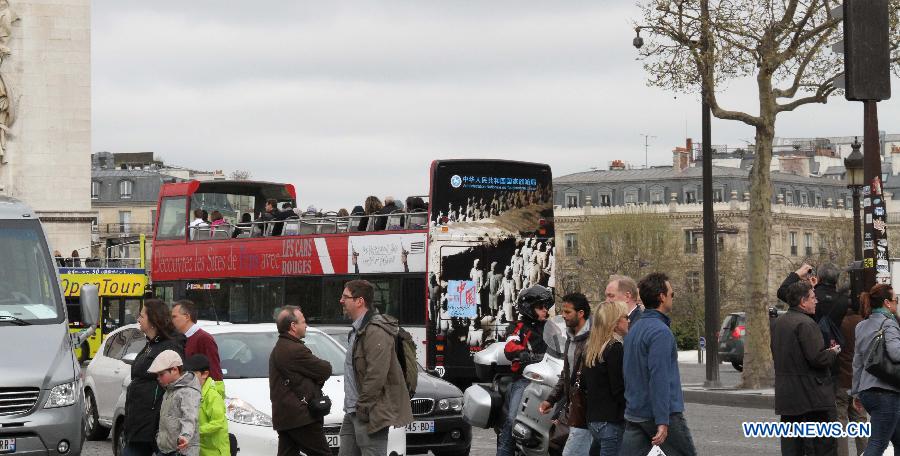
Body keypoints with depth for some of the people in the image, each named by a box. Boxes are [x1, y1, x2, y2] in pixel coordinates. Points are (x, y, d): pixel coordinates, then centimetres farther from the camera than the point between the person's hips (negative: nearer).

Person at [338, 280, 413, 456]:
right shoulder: (357, 330, 17)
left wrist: (362, 408, -19)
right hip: (352, 413, 10)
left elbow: (376, 376, -23)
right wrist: (352, 407, 17)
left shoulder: (376, 332, -18)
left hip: (369, 414, -10)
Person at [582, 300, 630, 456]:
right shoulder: (615, 348, -13)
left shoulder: (591, 349, 13)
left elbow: (584, 384, 19)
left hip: (593, 419, 9)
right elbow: (619, 389, -17)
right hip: (612, 421, -9)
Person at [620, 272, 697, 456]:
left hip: (634, 414, 8)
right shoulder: (660, 331, -15)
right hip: (661, 413, -8)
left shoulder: (634, 329, 13)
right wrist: (662, 422, -24)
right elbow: (659, 378, -22)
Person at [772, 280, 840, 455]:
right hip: (811, 395, -9)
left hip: (786, 395, 9)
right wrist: (833, 352, 0)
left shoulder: (778, 322, 13)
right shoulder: (805, 323, -16)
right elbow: (818, 358, -22)